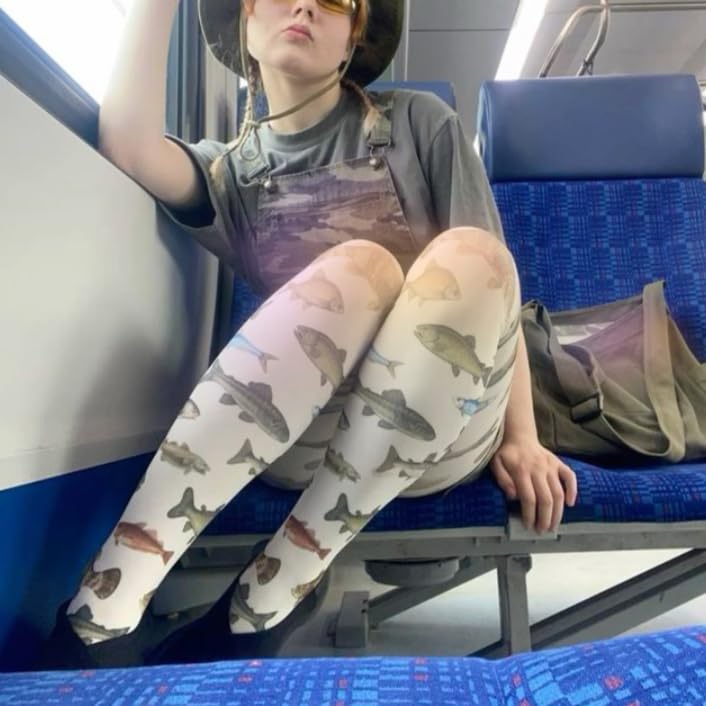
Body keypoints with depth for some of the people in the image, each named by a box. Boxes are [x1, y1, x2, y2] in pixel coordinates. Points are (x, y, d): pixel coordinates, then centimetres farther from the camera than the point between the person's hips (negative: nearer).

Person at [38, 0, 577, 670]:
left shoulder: (420, 123, 12)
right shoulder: (228, 171, 16)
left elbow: (489, 281, 4)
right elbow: (127, 146, -7)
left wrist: (520, 435, -7)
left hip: (440, 431, 1)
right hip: (297, 441, 0)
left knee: (470, 254, -28)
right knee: (359, 266, -29)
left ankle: (261, 606, -27)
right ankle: (104, 606, -30)